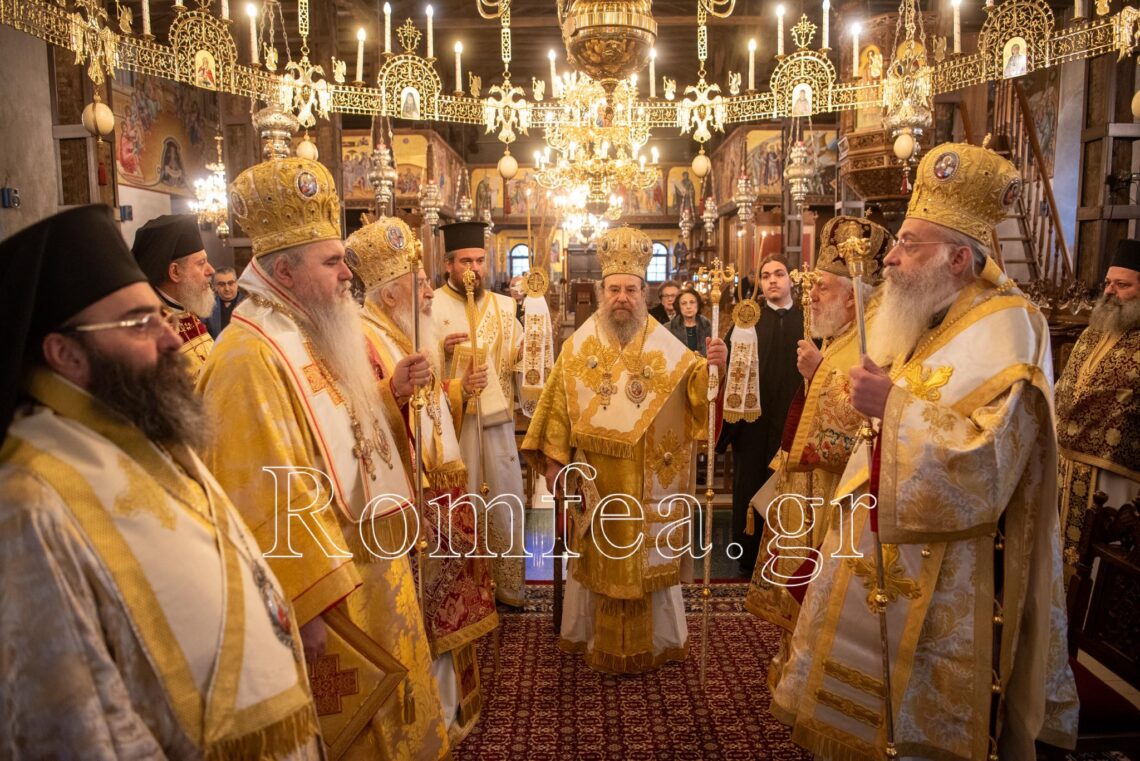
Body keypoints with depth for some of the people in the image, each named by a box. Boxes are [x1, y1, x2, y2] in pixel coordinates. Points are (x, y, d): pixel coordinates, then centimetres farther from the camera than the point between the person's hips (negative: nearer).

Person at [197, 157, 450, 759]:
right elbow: (269, 497, -26)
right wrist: (310, 604, -25)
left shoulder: (310, 336, 8)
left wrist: (390, 392, 1)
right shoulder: (251, 357, -23)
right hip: (326, 582, -9)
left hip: (369, 562, 9)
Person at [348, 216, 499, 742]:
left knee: (446, 590, 18)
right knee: (421, 604, 2)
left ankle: (448, 699, 35)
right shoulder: (366, 337, -17)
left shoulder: (413, 330, 13)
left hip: (441, 484, 10)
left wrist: (460, 387, 6)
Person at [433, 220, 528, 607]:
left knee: (507, 500, 8)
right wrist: (440, 350, -22)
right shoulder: (430, 306, -1)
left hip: (498, 418, 4)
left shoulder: (503, 305, 10)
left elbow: (519, 357, 9)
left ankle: (508, 582, 23)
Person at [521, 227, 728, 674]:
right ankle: (594, 640, 28)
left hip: (650, 482, 0)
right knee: (597, 557, 11)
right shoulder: (579, 347, 1)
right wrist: (553, 460, -5)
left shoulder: (666, 348, 0)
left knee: (649, 557, 10)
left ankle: (654, 641, 28)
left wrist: (712, 367, -29)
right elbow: (558, 405, -1)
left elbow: (696, 387, -8)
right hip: (594, 480, 0)